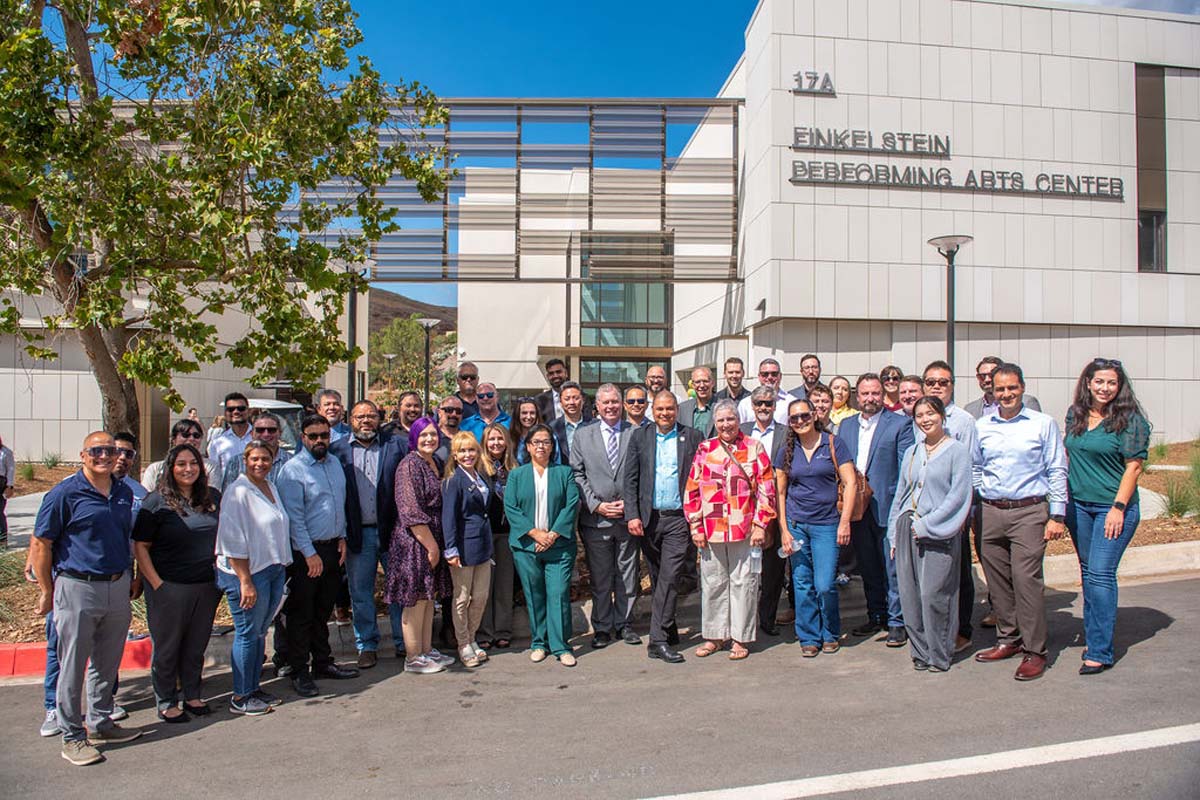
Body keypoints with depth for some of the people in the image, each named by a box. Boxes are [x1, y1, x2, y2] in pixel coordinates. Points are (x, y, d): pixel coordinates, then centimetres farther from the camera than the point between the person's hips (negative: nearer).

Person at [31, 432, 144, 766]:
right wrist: (47, 592, -5)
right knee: (72, 667, 5)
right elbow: (40, 545, -7)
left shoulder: (124, 492, 7)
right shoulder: (65, 494, -10)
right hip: (78, 589, -5)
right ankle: (72, 736, 17)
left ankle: (100, 723, 31)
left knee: (108, 663, 15)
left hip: (117, 588, 5)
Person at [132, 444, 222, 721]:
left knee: (197, 643, 14)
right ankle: (166, 702, 21)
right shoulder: (156, 502, -8)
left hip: (207, 585, 4)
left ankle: (192, 695, 29)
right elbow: (140, 546, -8)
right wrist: (156, 583, -14)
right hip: (169, 586, -4)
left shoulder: (213, 497, 7)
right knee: (167, 646, 8)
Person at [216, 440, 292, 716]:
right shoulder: (238, 492, -13)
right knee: (248, 633, 0)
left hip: (275, 569, 8)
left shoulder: (271, 487, 11)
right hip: (248, 572, -7)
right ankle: (240, 697, 12)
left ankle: (254, 687, 25)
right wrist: (245, 582, -19)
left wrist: (283, 569, 15)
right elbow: (233, 541, -17)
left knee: (260, 631, 15)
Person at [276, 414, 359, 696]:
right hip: (304, 551, -7)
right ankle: (300, 672, 13)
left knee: (324, 610, 17)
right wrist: (310, 554, -16)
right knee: (301, 614, 3)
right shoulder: (293, 469, -12)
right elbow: (294, 517, -15)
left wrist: (341, 537, 9)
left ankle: (323, 662, 28)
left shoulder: (335, 463, 10)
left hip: (332, 547, 7)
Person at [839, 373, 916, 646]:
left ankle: (896, 621, 13)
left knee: (892, 568, 1)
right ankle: (876, 617, 27)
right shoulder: (845, 426, 12)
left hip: (887, 507, -5)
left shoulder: (900, 424, -3)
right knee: (868, 568, 14)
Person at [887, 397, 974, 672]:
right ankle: (920, 652, 15)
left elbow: (958, 495, -8)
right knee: (910, 595, 3)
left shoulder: (958, 450, -1)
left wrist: (927, 525, -12)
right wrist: (895, 533, 12)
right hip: (908, 529, 5)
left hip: (938, 533, -5)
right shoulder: (911, 452, 15)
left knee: (933, 594, -7)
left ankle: (939, 655, 8)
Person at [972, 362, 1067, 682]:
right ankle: (1008, 640, 23)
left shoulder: (1043, 424, 1)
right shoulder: (981, 427, 10)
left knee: (1026, 579, -8)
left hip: (1029, 512, -4)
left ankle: (1034, 650, 2)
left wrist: (1057, 515, -4)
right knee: (997, 580, 9)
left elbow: (1057, 471, 2)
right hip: (990, 513, 4)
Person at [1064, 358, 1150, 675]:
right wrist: (1064, 497, 11)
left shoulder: (1130, 419, -8)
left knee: (1100, 574, -10)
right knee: (1088, 573, 13)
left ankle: (1100, 652, -4)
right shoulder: (1075, 414, 8)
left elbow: (1133, 467, -10)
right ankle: (1093, 636, 25)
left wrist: (1119, 507, -14)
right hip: (1078, 505, 6)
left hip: (1113, 507, -5)